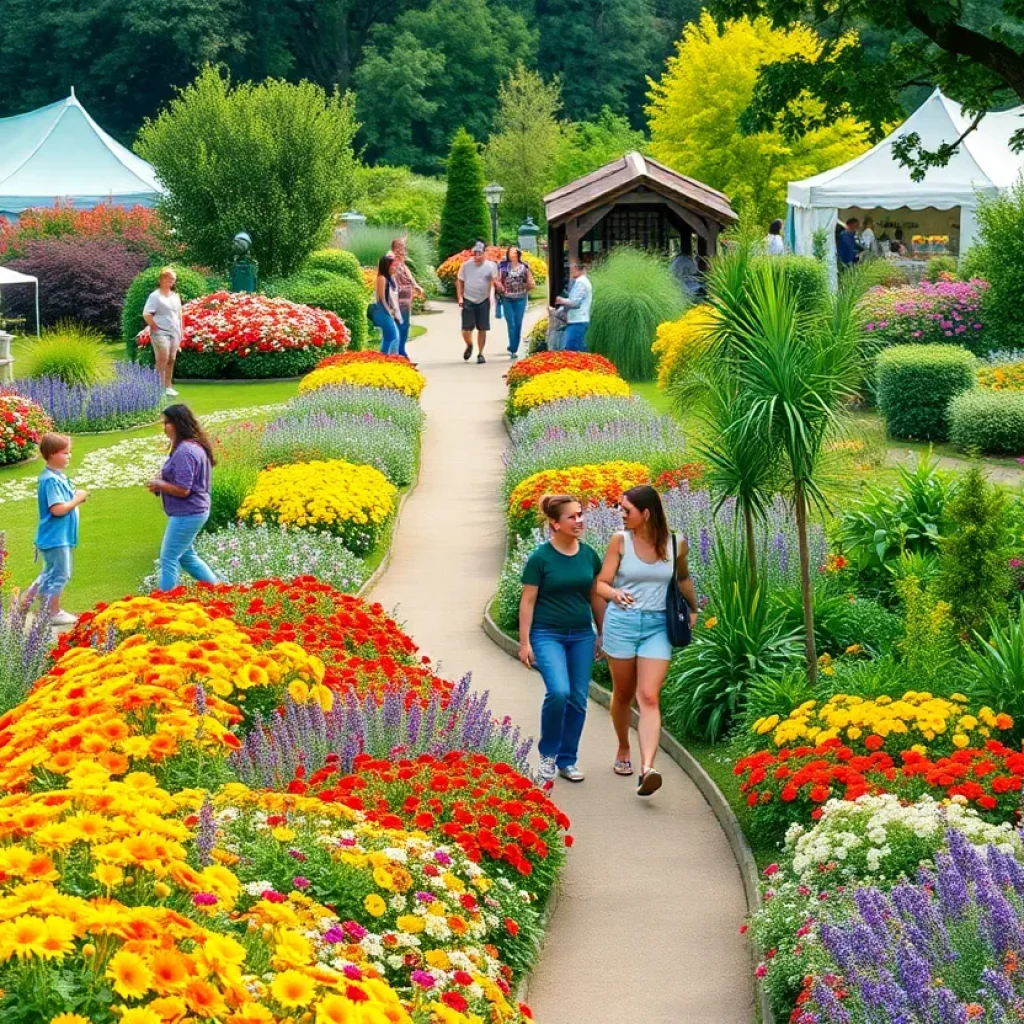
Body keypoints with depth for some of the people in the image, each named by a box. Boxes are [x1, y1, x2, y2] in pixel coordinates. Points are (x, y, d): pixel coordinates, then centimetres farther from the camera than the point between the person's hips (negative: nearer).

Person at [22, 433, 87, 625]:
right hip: (55, 537, -10)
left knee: (51, 573, 20)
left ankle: (27, 600, 28)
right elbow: (57, 509, -27)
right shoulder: (51, 480, -22)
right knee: (59, 575, 1)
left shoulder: (58, 476, 9)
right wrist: (77, 499, -15)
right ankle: (53, 613, 10)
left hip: (60, 536, 10)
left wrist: (75, 496, 1)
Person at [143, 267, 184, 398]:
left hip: (174, 333, 7)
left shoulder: (176, 296, 16)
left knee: (171, 359, 6)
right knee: (162, 359, -14)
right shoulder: (155, 296, -5)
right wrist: (155, 326, -12)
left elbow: (179, 314, 23)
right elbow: (146, 314, -11)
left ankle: (168, 386, 13)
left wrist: (181, 330, 16)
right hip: (160, 333, -7)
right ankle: (160, 387, -14)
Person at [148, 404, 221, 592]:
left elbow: (182, 490, -25)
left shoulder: (184, 452, -23)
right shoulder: (196, 446, 9)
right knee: (186, 556, 21)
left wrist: (159, 484, -10)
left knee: (169, 559, -3)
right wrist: (162, 480, 8)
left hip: (186, 515, -10)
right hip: (195, 512, 10)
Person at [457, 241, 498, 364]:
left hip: (483, 301, 0)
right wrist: (460, 297, 2)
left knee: (482, 329, 2)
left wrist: (490, 295, -19)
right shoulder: (466, 265, 4)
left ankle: (480, 353, 15)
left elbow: (493, 281, -2)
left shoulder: (491, 266, 1)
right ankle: (469, 346, 25)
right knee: (466, 330, -5)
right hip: (468, 301, 0)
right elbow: (459, 282, 11)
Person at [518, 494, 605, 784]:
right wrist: (524, 643, -8)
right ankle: (548, 754, -1)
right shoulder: (540, 558, -8)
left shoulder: (589, 555, 5)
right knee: (558, 691, -22)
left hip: (582, 636, 5)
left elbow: (596, 598, 13)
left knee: (578, 700, 3)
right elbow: (528, 601, -6)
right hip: (548, 634, -5)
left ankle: (568, 760, 19)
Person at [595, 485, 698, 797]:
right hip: (622, 621, 1)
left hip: (657, 627, -1)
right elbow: (601, 583, -4)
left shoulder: (675, 544, 0)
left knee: (649, 698, -12)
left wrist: (693, 609, 32)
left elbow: (682, 579, 20)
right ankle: (623, 751, 37)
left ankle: (647, 769, -24)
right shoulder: (620, 541, -2)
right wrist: (615, 593, -26)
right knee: (623, 694, 13)